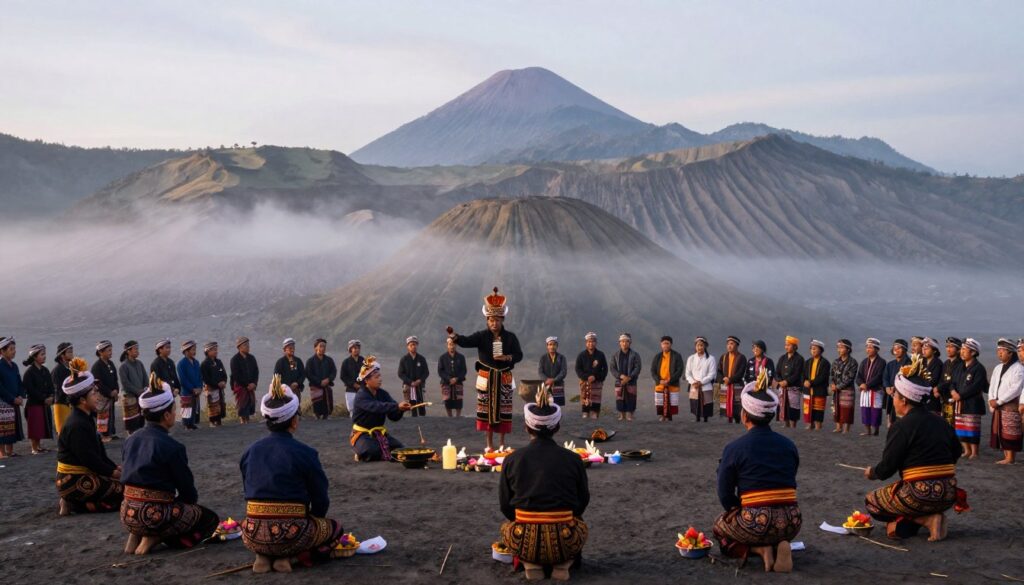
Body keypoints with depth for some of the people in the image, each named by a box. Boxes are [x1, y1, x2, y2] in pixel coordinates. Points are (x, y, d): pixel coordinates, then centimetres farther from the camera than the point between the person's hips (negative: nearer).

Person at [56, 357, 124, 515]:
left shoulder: (86, 419, 11)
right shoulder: (77, 425, -21)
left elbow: (99, 453, 13)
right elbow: (89, 459, -20)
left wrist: (115, 467, 2)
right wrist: (113, 472, -10)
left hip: (83, 476, 10)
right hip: (74, 482, -10)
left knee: (123, 483, 16)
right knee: (124, 492, -10)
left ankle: (74, 501, 10)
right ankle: (76, 504, -8)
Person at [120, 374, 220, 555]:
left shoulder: (131, 440, 5)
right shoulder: (172, 447, -15)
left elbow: (129, 478, 14)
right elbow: (188, 490, -8)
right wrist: (191, 499, 17)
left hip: (128, 513, 8)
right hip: (154, 515, -7)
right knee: (210, 519, 12)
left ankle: (136, 536, 11)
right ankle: (154, 538, -3)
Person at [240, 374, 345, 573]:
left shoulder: (250, 452, 5)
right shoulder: (305, 453, -8)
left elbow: (250, 494, 12)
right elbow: (321, 501, -2)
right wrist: (308, 522, 19)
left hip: (253, 536, 4)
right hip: (290, 534, -4)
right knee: (335, 528, 24)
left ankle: (263, 556, 7)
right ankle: (286, 556, 0)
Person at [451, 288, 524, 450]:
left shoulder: (510, 337, 0)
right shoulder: (482, 336, -4)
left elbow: (519, 355, 1)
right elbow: (466, 341, -20)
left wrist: (507, 358, -19)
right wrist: (454, 335, -40)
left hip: (504, 378, 1)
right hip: (487, 378, -1)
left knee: (503, 409, 4)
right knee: (487, 409, 2)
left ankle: (502, 443, 16)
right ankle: (489, 444, 12)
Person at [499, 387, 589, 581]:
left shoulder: (512, 459, -1)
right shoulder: (573, 459, 0)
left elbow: (505, 505, 7)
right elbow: (583, 500, 11)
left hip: (524, 541, 0)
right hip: (565, 541, 0)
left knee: (506, 526, 34)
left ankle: (531, 565, 8)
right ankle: (563, 564, 8)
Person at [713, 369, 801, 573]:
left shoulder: (734, 449, -6)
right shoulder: (789, 445, 7)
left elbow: (725, 497, -1)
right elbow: (785, 489, 13)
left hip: (756, 524, -3)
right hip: (791, 524, 3)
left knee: (719, 526, 29)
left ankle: (760, 549, 2)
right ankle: (781, 545, 3)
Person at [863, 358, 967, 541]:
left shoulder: (901, 426, -12)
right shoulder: (940, 423, 8)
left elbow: (886, 468, -10)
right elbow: (955, 453, 18)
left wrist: (872, 472, 10)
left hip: (921, 496, -8)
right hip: (947, 496, 8)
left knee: (871, 501, 13)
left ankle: (926, 519, -2)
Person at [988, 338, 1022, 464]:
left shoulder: (1018, 368, -9)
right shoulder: (997, 368, 16)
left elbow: (1015, 389, -16)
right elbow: (992, 386, 17)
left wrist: (999, 402, -16)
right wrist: (991, 400, -3)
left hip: (1012, 406, -7)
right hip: (998, 406, 7)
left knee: (1010, 433, -7)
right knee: (1000, 432, 8)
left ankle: (1010, 458, -4)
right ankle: (1006, 457, 14)